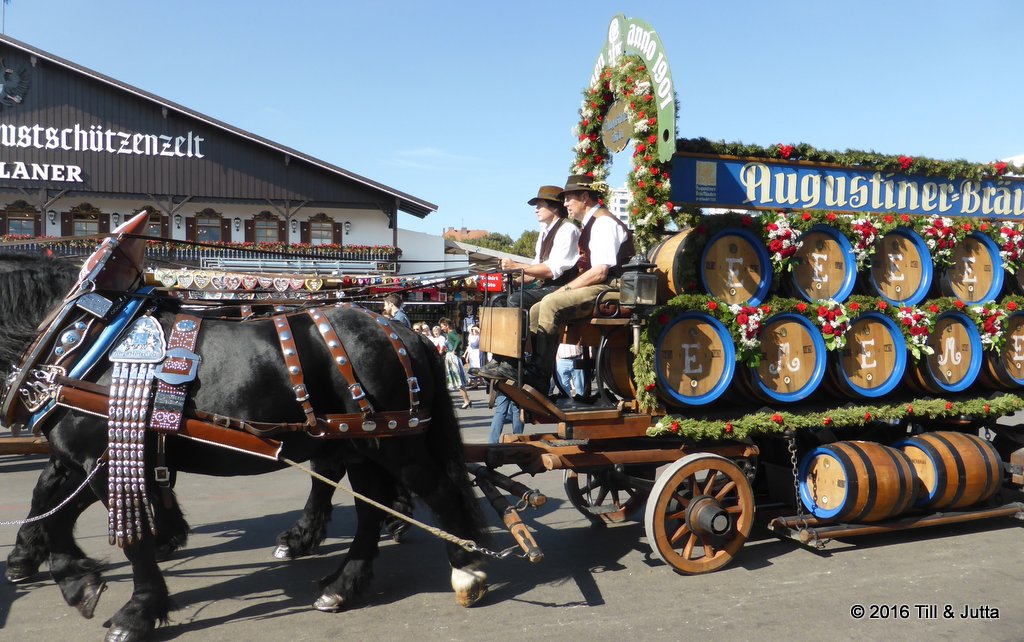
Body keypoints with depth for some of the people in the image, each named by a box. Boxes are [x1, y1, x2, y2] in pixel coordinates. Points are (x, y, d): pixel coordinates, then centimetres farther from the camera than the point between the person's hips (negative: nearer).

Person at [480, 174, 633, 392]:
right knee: (538, 310, -1)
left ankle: (539, 378, -21)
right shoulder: (590, 224, 21)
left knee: (552, 303, -25)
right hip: (595, 288, 10)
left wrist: (566, 289, -14)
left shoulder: (603, 222, -11)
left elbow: (600, 272, -20)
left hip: (608, 288, -10)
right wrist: (567, 289, 4)